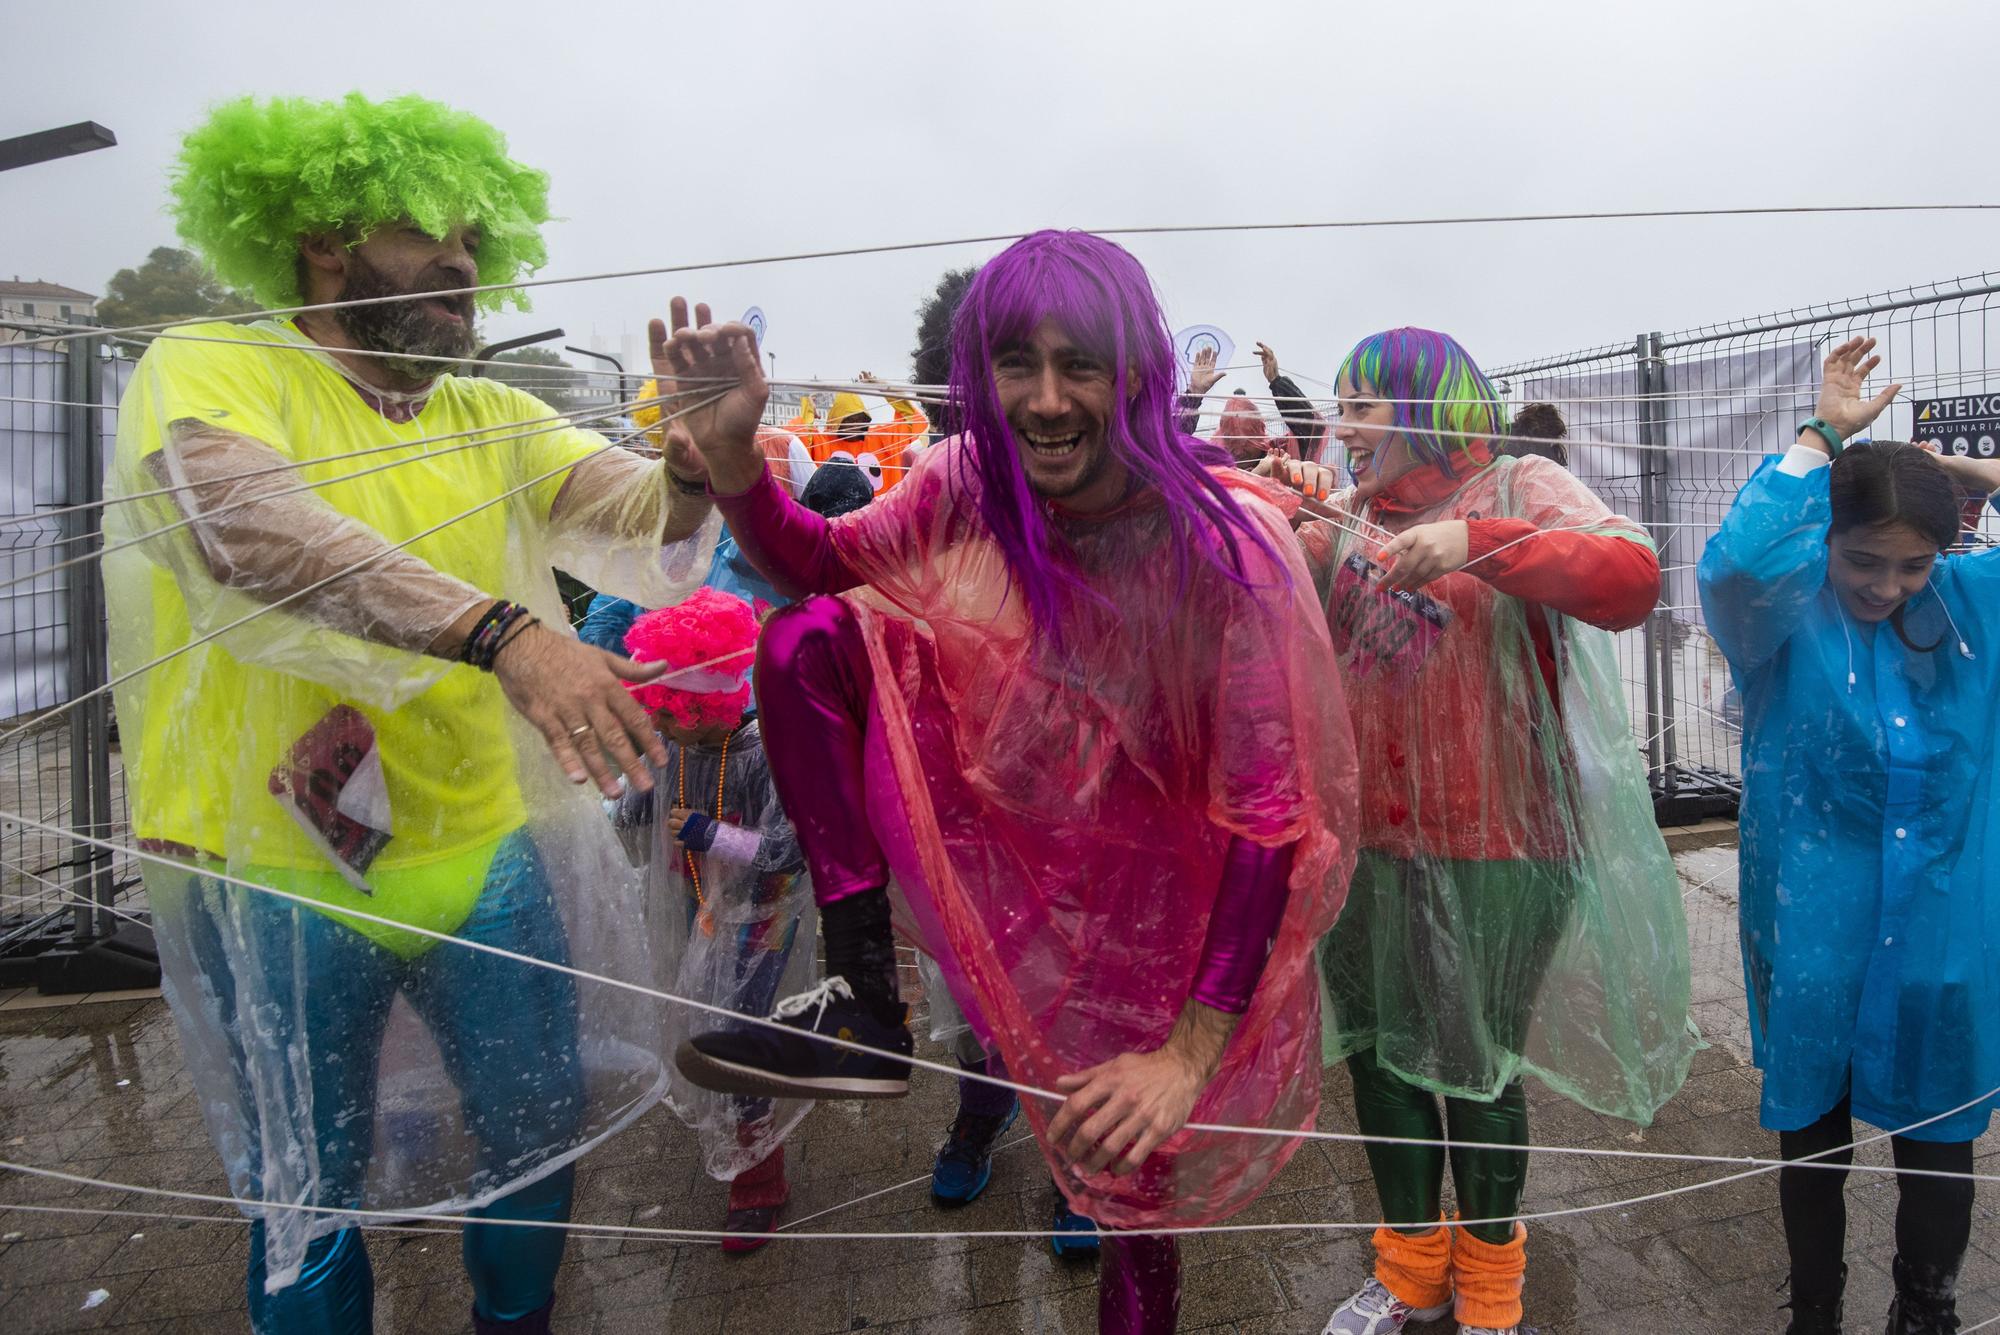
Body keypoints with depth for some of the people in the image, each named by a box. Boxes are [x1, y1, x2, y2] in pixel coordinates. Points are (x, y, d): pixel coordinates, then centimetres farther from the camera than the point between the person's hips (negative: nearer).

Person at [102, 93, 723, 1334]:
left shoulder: (493, 419, 7)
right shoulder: (207, 369, -7)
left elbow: (652, 543, -6)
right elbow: (247, 524, -29)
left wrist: (699, 463, -29)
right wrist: (500, 631, -41)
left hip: (492, 856, 5)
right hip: (279, 873, -4)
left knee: (542, 1134, 18)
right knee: (309, 1197, 13)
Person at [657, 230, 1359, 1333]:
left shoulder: (1226, 543, -26)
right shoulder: (972, 481, -13)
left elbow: (1268, 813, -24)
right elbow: (819, 566, 2)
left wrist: (1192, 1056, -26)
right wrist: (730, 454, -18)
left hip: (1152, 907, -3)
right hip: (1004, 837, 4)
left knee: (1130, 1180, 9)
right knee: (807, 642, -14)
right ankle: (861, 1000, -10)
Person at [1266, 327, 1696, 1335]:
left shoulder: (1518, 491, -5)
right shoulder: (1341, 516, 9)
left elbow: (1631, 579, -21)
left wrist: (1477, 543, -30)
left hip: (1493, 844, -5)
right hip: (1362, 837, 5)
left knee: (1473, 1067, 10)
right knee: (1375, 1049, 15)